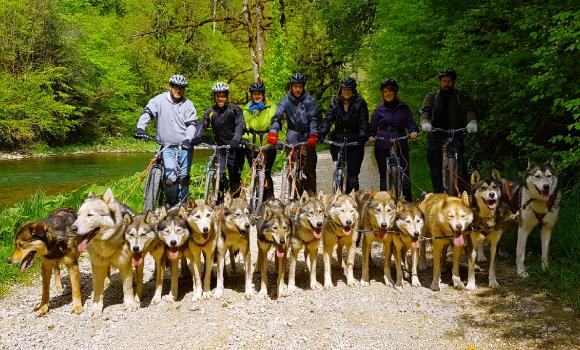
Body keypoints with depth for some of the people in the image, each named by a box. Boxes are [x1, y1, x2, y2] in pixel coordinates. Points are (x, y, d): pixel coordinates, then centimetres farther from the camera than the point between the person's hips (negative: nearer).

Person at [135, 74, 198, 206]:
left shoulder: (188, 104, 4)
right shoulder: (160, 100, 3)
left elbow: (192, 124, -5)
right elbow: (147, 112, -4)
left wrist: (188, 139, -23)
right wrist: (140, 128, -22)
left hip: (185, 146, 2)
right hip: (167, 146, -1)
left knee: (184, 178, 3)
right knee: (171, 177, -16)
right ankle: (170, 204, 4)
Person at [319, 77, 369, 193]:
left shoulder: (360, 104, 4)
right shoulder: (335, 103, 12)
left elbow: (363, 122, -5)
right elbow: (328, 119, 4)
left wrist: (363, 136, -21)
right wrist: (322, 134, -12)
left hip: (355, 143, -2)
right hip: (338, 142, 2)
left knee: (352, 174, -6)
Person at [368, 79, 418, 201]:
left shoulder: (403, 108, 10)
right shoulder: (379, 109, 12)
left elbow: (410, 122, 4)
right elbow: (373, 127, 11)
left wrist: (413, 131, -17)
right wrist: (371, 136, -9)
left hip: (400, 146, -1)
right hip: (382, 147, 1)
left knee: (404, 175, -6)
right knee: (384, 176, 2)